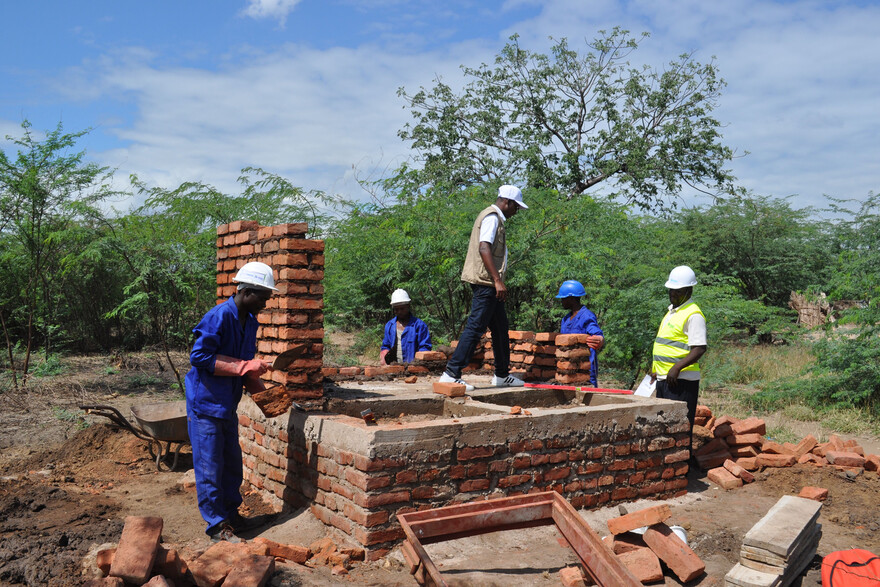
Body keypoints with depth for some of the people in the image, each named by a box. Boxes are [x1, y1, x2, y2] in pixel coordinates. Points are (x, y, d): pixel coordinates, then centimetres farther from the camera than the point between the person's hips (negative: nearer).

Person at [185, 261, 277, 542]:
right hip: (205, 402, -8)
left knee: (232, 463, 16)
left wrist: (259, 389, 0)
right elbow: (199, 357, -24)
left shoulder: (250, 321, 6)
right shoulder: (219, 316, -20)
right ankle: (216, 523, 11)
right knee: (210, 465, 0)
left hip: (228, 404, 8)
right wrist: (244, 366, -26)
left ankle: (231, 512, 31)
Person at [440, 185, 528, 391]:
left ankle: (502, 375, 24)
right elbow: (484, 248, -21)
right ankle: (451, 373, -10)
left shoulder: (494, 217, 22)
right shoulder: (492, 217, -10)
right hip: (486, 281, -11)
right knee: (475, 327, -11)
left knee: (500, 328, 15)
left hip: (489, 283, 11)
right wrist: (498, 280, -25)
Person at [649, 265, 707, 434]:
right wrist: (657, 370, 22)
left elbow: (700, 348, -20)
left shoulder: (693, 314, -12)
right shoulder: (672, 311, 17)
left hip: (682, 380, -9)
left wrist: (677, 367, -27)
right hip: (664, 379, 10)